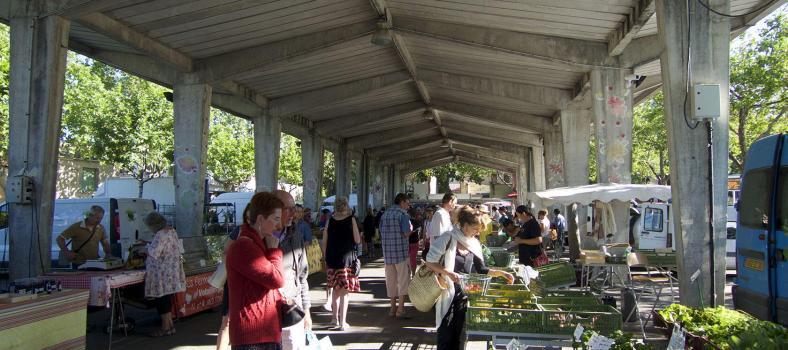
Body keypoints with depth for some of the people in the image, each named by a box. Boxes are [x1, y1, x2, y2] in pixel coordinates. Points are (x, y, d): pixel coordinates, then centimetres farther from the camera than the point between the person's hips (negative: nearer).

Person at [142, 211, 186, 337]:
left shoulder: (161, 235, -19)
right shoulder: (172, 231, 10)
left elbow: (153, 253, -24)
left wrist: (145, 250, -2)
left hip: (163, 274, -10)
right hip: (172, 272, 10)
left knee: (161, 300, 0)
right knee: (167, 299, 16)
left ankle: (166, 327, 8)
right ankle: (170, 324, 23)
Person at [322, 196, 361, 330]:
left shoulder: (330, 221, 2)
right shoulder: (351, 219, -7)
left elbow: (324, 243, 5)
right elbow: (357, 240, -8)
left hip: (331, 259, 4)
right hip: (347, 259, -3)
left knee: (335, 289, 18)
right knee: (345, 291, 3)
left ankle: (335, 319, 27)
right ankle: (342, 322, 3)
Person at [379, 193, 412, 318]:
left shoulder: (385, 214, 11)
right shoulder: (402, 213, -8)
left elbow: (381, 231, 13)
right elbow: (406, 233, -15)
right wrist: (411, 228, 5)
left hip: (387, 251, 6)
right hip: (401, 250, -6)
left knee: (390, 279, 12)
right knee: (403, 279, 3)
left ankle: (393, 308, 19)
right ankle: (400, 309, 4)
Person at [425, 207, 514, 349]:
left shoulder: (474, 244, 7)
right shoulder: (448, 239, -12)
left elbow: (481, 270, 12)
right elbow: (430, 261, -14)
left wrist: (499, 272, -1)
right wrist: (448, 272, -26)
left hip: (465, 295, 6)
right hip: (448, 294, -5)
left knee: (460, 335, 11)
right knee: (446, 335, -1)